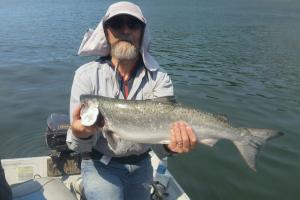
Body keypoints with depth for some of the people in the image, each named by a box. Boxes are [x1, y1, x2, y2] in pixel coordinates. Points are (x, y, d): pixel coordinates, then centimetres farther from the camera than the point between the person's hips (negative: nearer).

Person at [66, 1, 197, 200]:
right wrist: (82, 134, -39)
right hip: (100, 165, -2)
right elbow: (79, 146, -17)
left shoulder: (159, 78, -11)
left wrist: (170, 144, -43)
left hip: (141, 165, 3)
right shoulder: (87, 75, -14)